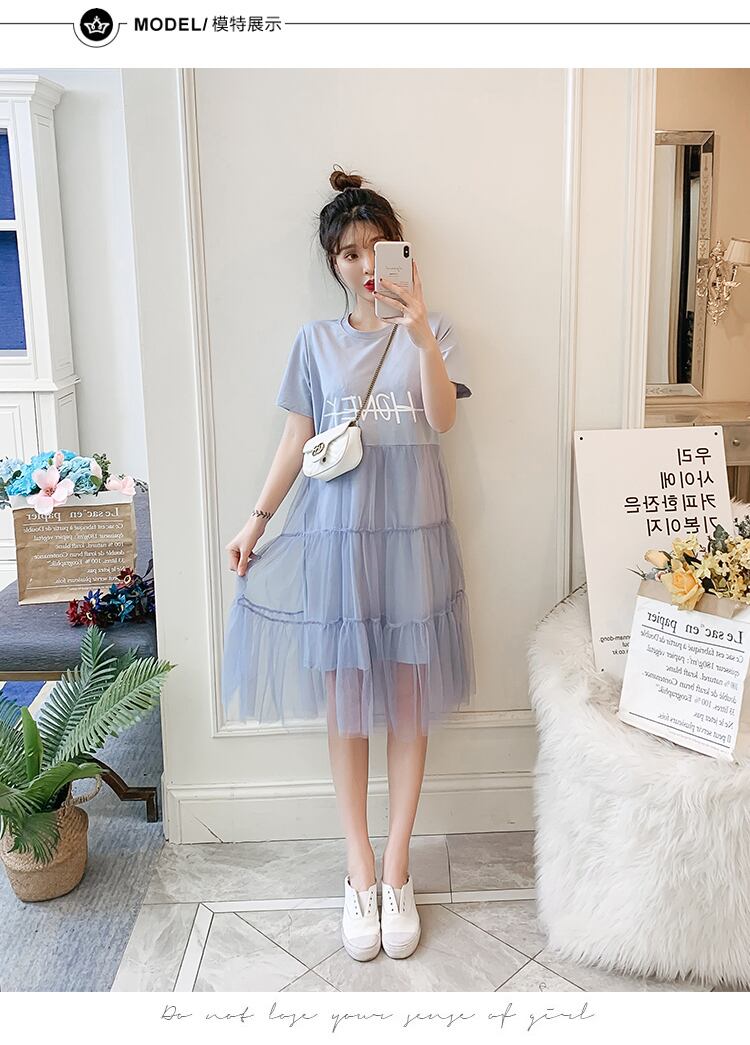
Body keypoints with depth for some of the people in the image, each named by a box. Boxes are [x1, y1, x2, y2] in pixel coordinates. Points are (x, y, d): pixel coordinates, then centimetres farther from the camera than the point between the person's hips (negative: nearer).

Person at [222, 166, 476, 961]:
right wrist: (256, 520, 2)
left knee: (408, 700, 4)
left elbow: (442, 418, -12)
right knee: (344, 700, 4)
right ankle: (360, 874, 18)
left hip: (412, 533, 0)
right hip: (336, 534, 1)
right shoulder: (315, 341, 8)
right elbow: (297, 438, 8)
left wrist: (422, 337, -26)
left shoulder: (431, 331, 4)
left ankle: (396, 873, 17)